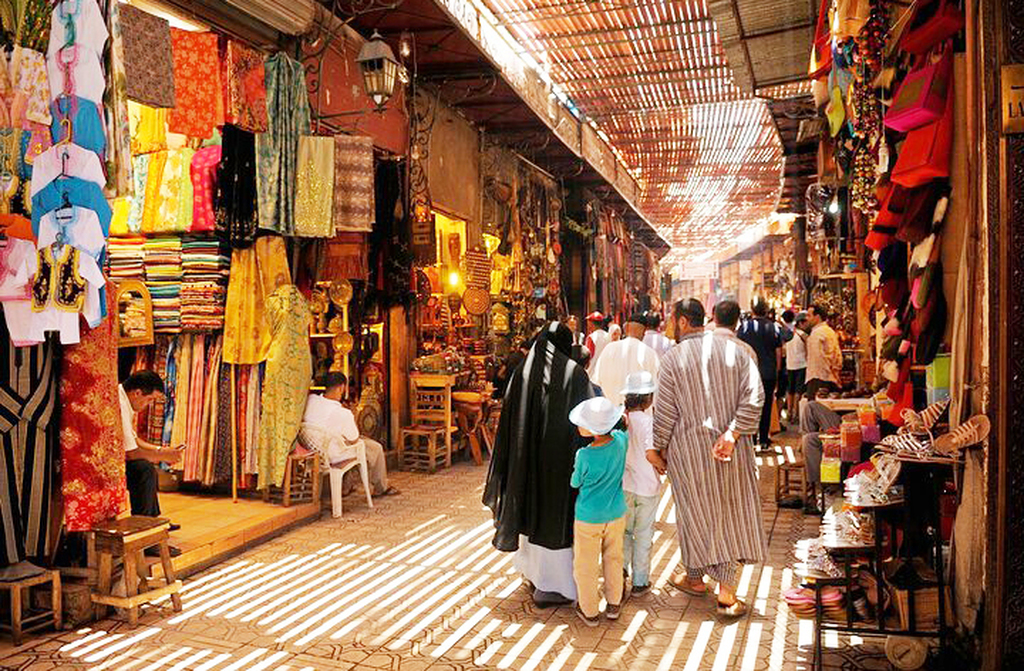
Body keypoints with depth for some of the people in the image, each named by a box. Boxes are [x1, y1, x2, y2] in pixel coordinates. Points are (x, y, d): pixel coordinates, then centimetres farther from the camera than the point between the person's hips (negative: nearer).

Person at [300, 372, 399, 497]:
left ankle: (347, 486, 39)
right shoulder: (343, 413, -30)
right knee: (376, 448, 14)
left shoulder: (310, 400, -14)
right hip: (333, 456, -7)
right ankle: (381, 488, 34)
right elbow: (354, 440, -14)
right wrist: (353, 418, 1)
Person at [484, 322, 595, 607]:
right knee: (557, 515, 4)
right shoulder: (574, 373, -8)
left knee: (532, 510, 19)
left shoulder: (523, 371, 1)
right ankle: (553, 586, 11)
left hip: (528, 457, 5)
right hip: (561, 457, -4)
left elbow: (509, 419, 3)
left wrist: (510, 467, 10)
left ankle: (533, 572, 36)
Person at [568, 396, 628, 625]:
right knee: (613, 560, 23)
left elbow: (575, 483, -7)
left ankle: (589, 611, 27)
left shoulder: (584, 456, -26)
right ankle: (613, 605, 36)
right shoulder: (620, 440, -15)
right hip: (616, 514, 5)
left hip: (588, 518, -5)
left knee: (586, 565, 13)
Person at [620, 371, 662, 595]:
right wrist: (665, 465, -10)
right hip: (646, 486, -4)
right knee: (643, 534, 11)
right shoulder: (648, 421, -18)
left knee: (624, 531, 19)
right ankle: (639, 582, 20)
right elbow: (651, 454, -28)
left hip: (623, 485, 4)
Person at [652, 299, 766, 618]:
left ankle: (695, 578, 31)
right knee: (730, 512, 9)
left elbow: (664, 409, -2)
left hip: (687, 447, 0)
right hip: (730, 446, 0)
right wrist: (731, 434, -14)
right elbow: (753, 398, -15)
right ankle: (726, 592, 9)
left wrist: (660, 447, 7)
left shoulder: (675, 356, -3)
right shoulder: (743, 351, -3)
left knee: (696, 512, 14)